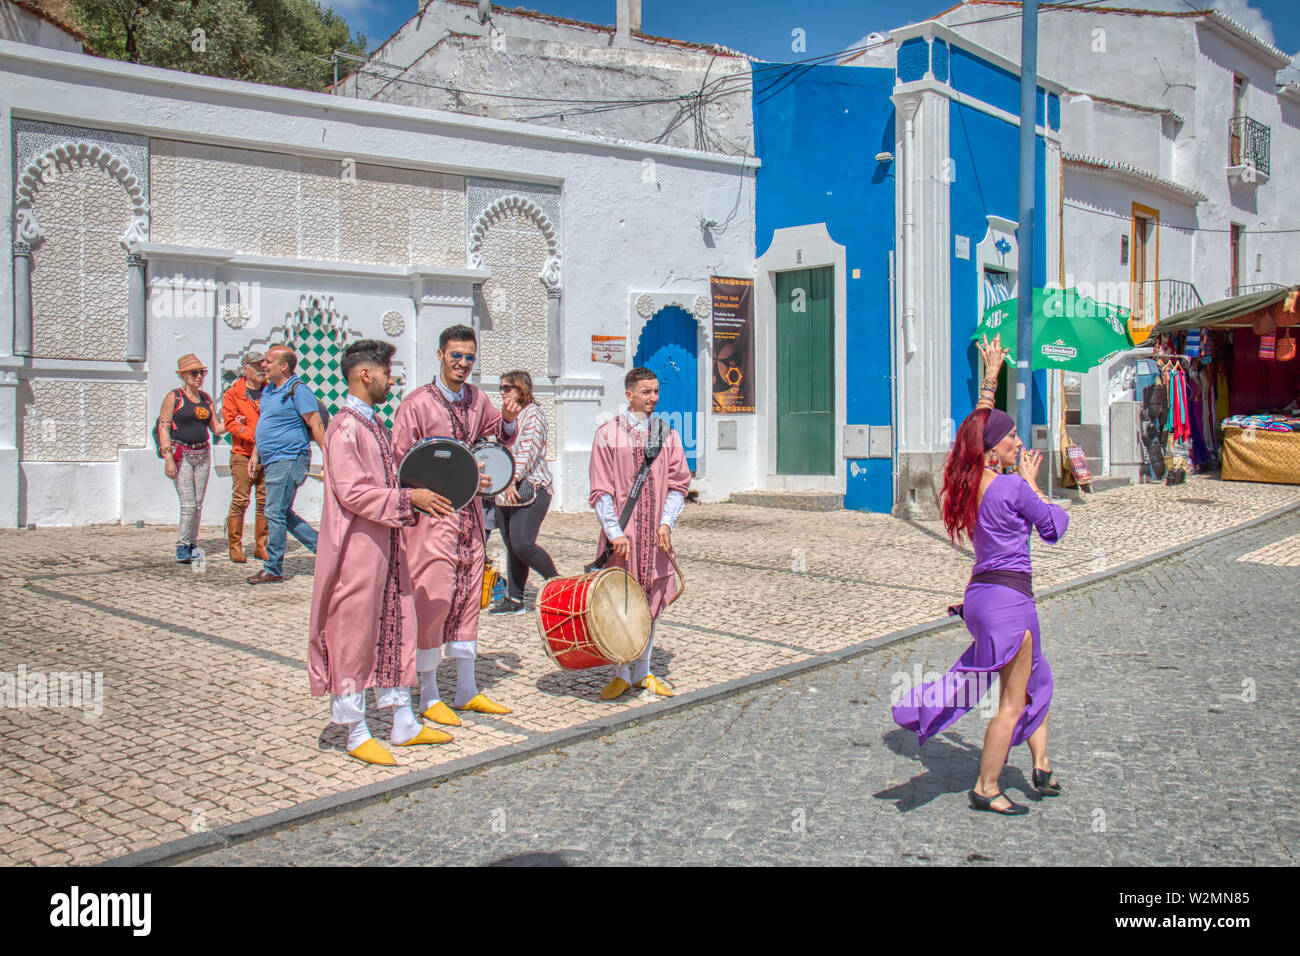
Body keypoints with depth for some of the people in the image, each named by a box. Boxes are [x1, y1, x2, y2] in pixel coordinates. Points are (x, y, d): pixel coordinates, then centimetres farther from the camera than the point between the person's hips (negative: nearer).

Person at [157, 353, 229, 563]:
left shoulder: (206, 398, 13)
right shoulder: (174, 397, -3)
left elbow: (216, 428, 16)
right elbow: (163, 428, -7)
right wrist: (168, 457, -15)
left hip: (202, 454, 5)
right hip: (181, 453, -5)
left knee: (198, 504, 6)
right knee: (188, 504, -10)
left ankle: (192, 545, 15)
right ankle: (182, 547, 0)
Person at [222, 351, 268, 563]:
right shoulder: (233, 394, 3)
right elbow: (230, 422, -5)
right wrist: (253, 436, -17)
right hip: (242, 454, -3)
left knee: (265, 501, 4)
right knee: (240, 500, -5)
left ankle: (261, 547, 13)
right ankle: (235, 546, 4)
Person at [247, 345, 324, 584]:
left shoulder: (297, 390, -12)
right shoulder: (268, 389, 15)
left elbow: (316, 425, -15)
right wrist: (255, 454, 20)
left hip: (288, 459, -10)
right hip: (273, 462, 10)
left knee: (275, 513, -6)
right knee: (284, 515, 12)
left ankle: (273, 570, 2)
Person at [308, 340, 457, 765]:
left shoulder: (374, 424, 15)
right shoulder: (344, 427, -14)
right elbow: (352, 492, -21)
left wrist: (416, 495, 9)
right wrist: (409, 497, -19)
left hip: (385, 544, 10)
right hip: (357, 550, -10)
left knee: (395, 628, 13)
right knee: (354, 638, 1)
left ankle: (404, 724, 23)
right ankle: (357, 734, 11)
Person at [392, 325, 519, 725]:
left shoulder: (476, 399, 9)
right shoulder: (416, 404, -9)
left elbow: (498, 436, 24)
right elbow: (399, 463, -9)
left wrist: (507, 421, 2)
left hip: (470, 509, 7)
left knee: (468, 594, 11)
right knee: (433, 598, -7)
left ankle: (467, 691, 21)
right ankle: (428, 697, 6)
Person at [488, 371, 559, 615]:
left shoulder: (533, 413, -6)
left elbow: (529, 450, -16)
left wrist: (514, 479, -23)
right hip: (505, 493, 8)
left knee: (522, 543, -17)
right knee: (511, 546, 7)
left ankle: (557, 582, 3)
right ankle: (514, 599, 11)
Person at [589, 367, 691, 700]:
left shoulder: (667, 435, 9)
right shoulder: (608, 434, 0)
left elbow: (679, 484, 7)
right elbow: (601, 491, -4)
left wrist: (666, 522, -8)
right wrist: (614, 531, -13)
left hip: (655, 533, 3)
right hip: (621, 533, -3)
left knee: (651, 600, 9)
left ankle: (642, 671, 21)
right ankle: (622, 673, 12)